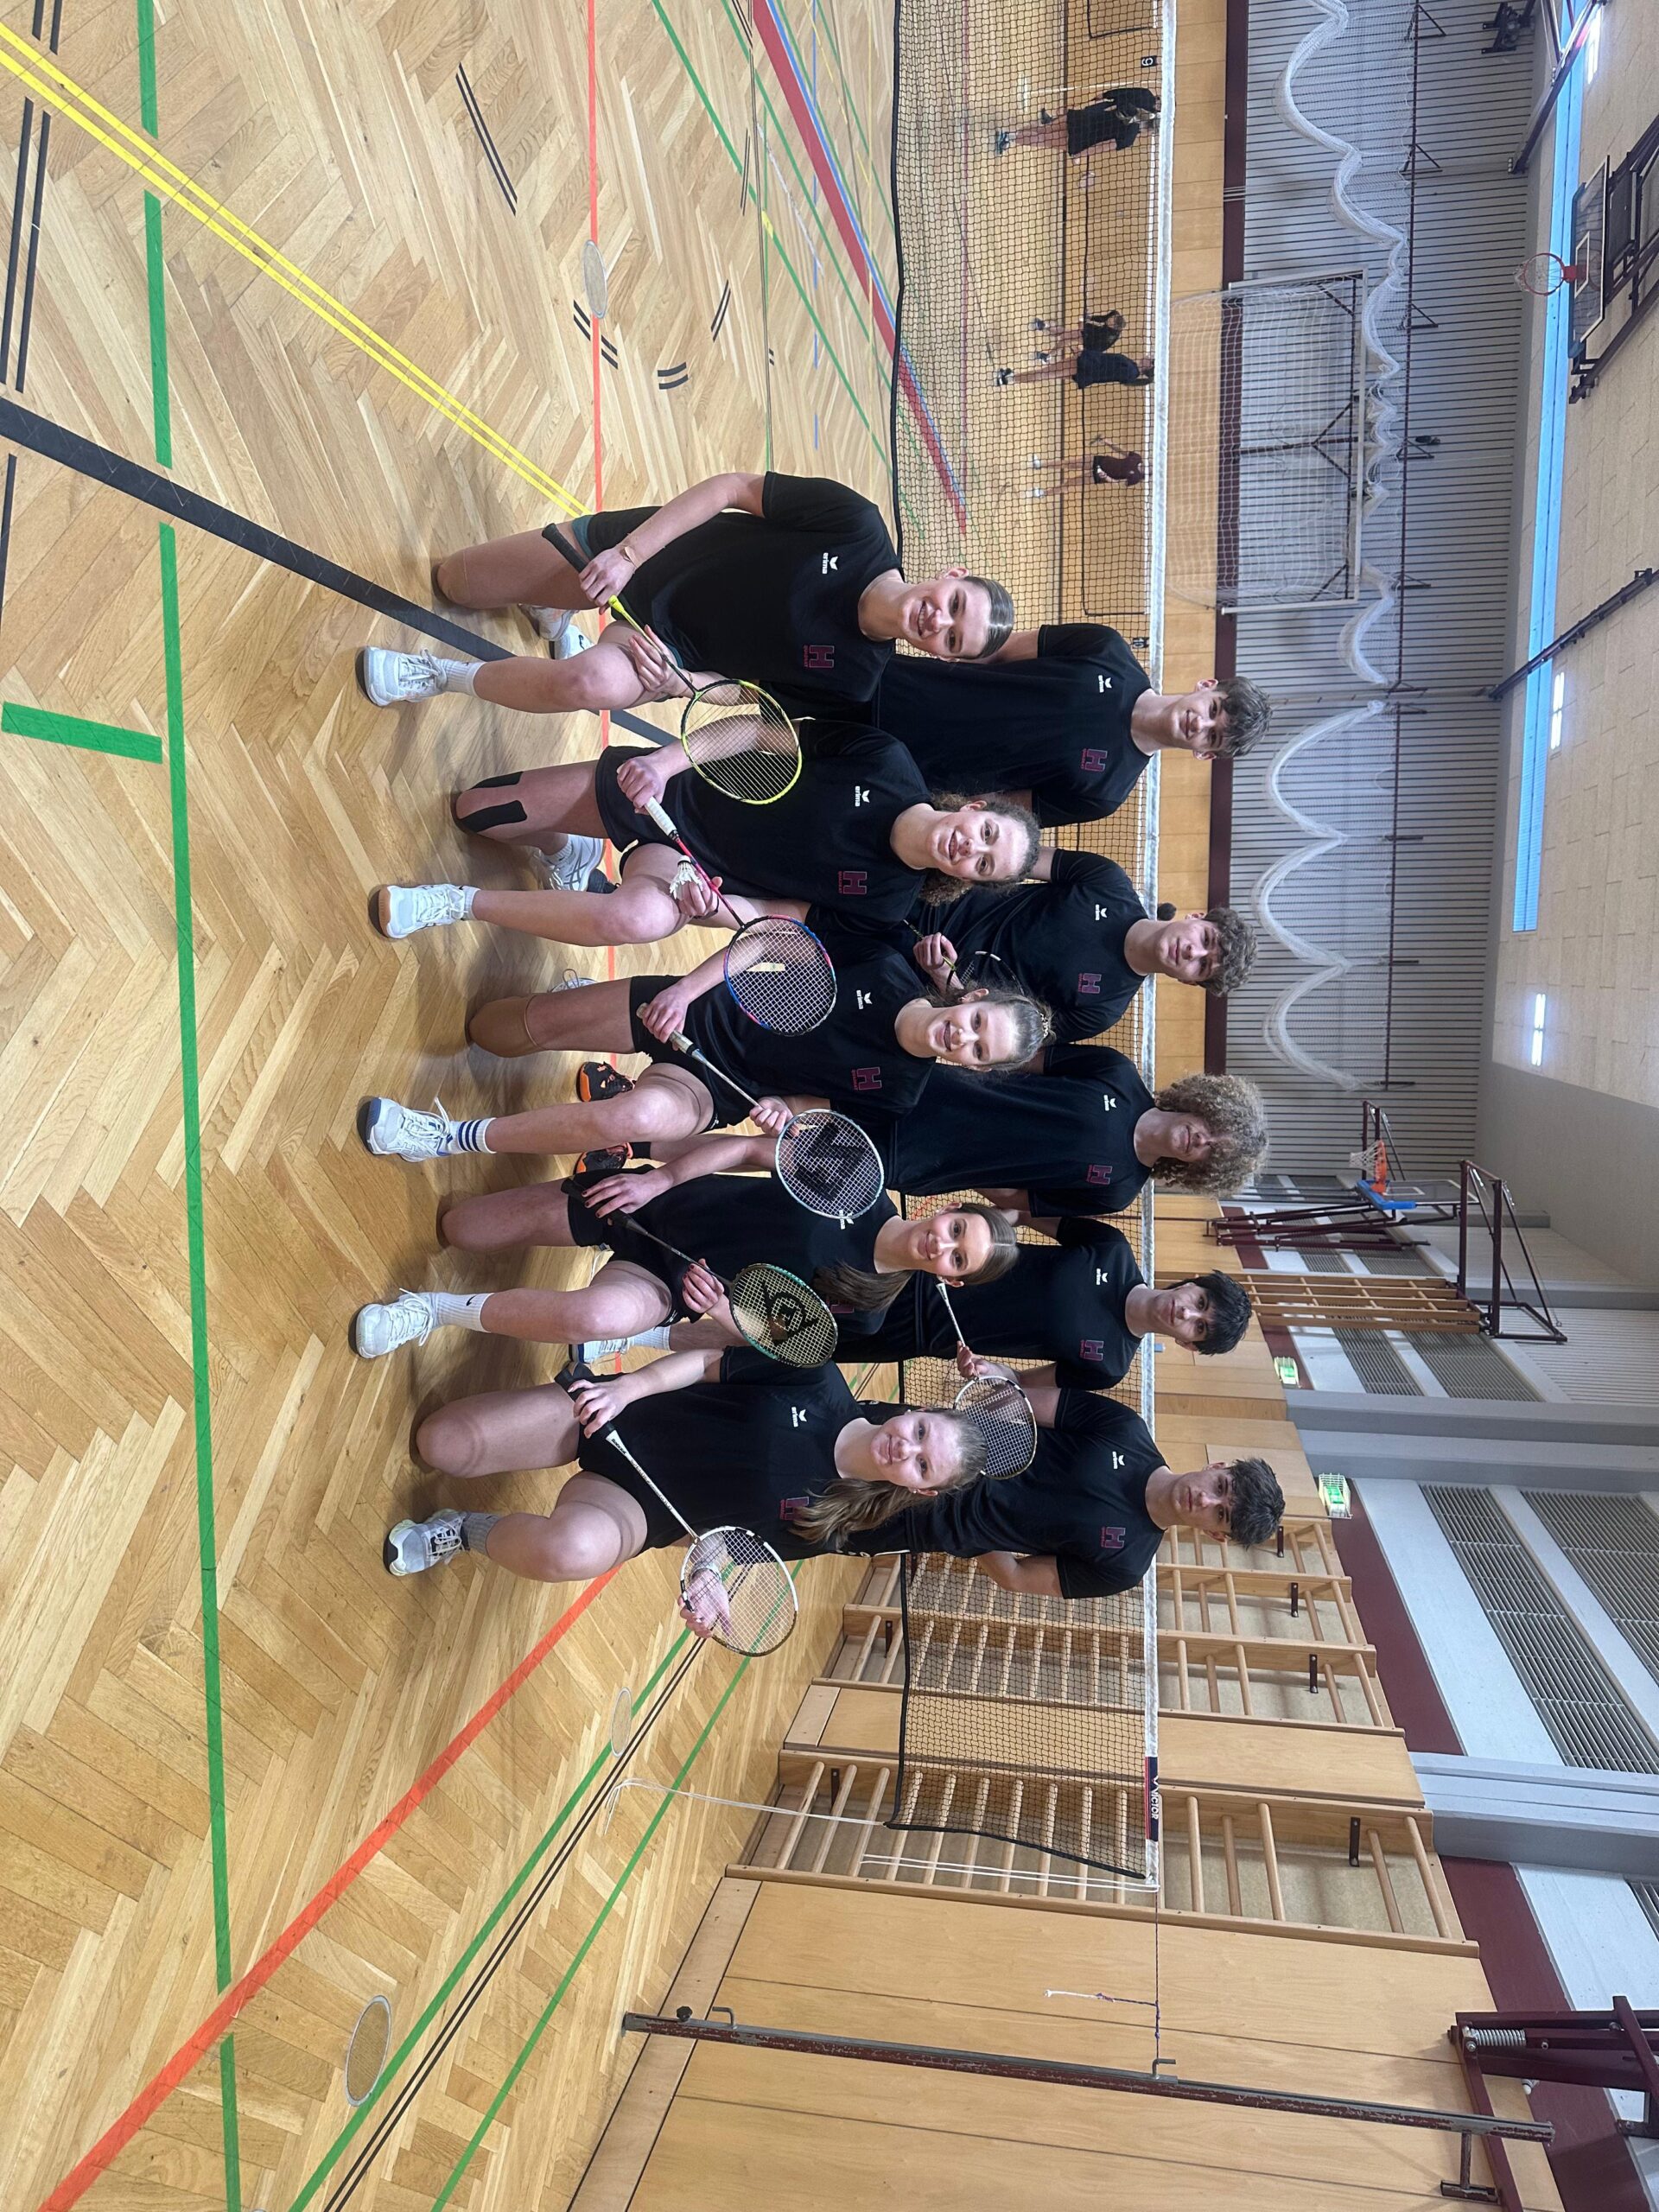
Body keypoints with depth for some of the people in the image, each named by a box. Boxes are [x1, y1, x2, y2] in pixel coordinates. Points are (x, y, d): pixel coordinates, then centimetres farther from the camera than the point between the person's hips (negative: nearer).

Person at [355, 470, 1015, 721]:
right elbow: (735, 485, -15)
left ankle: (441, 675, -7)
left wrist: (680, 685, -26)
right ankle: (549, 604, 44)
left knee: (596, 682, -37)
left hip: (673, 653, -1)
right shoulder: (857, 524, -23)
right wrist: (629, 553, -22)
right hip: (630, 549, 1)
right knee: (454, 582, 6)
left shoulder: (851, 680, -19)